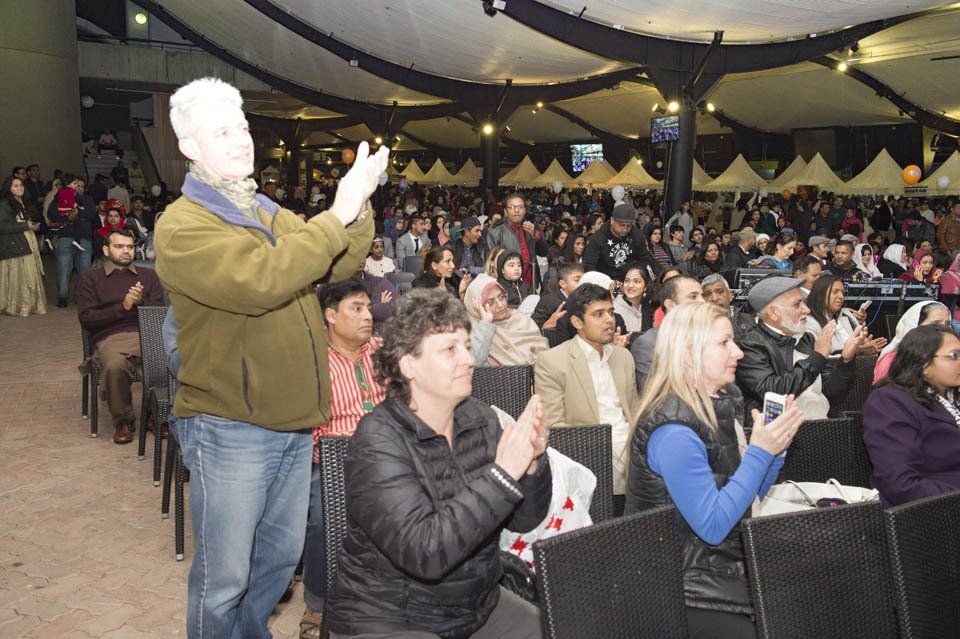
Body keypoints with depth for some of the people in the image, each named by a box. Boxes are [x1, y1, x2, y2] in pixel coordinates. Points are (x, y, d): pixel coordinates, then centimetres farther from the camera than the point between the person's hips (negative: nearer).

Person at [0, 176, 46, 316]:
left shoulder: (25, 204, 21)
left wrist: (34, 226, 11)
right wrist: (25, 225, -14)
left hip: (29, 245, 7)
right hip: (14, 247, -7)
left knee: (32, 276, 3)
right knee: (17, 276, -7)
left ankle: (31, 305, 8)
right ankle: (17, 307, -1)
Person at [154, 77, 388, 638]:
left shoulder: (268, 213, 12)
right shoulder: (182, 225, -13)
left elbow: (340, 267, 7)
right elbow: (260, 281, -30)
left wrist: (359, 208, -10)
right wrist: (337, 214, -26)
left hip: (294, 423, 8)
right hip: (229, 429, -7)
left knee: (282, 557, 21)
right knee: (225, 578, 6)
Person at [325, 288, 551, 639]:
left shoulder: (480, 419, -3)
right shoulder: (378, 442, -20)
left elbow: (524, 520, 0)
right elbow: (425, 553, -29)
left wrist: (533, 460, -19)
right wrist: (502, 475, -32)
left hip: (479, 606, 6)